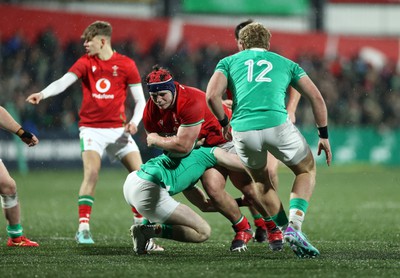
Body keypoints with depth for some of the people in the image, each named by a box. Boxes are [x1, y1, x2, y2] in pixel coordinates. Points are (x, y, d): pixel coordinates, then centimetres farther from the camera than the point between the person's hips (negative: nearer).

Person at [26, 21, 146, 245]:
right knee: (91, 173, -20)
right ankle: (83, 229, -17)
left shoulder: (126, 65, -1)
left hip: (118, 129, 1)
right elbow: (63, 82, -16)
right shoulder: (85, 63, 0)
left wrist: (134, 121, -15)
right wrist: (43, 94, -35)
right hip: (91, 128, -1)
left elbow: (141, 100, 3)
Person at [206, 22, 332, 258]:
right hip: (277, 124, -1)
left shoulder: (228, 62, 22)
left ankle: (282, 231, 25)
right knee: (307, 170, 23)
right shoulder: (285, 63, 24)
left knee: (260, 181, 30)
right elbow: (316, 98, 17)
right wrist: (324, 135, 24)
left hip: (242, 130, 1)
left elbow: (212, 96, 4)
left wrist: (224, 123, 20)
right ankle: (294, 227, 4)